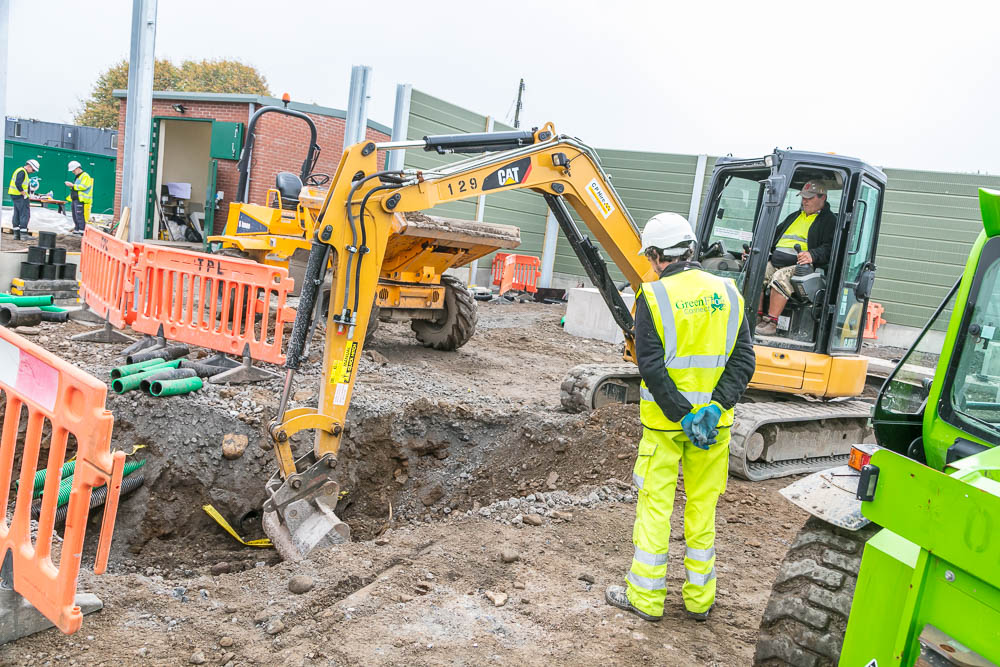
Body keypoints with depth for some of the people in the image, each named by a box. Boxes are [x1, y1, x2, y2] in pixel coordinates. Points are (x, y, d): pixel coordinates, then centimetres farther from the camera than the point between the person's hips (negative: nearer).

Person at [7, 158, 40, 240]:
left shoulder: (19, 170, 18)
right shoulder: (22, 172, -15)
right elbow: (18, 184, -26)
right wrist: (24, 194, -19)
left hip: (14, 195, 11)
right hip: (19, 196, -11)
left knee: (17, 214, 13)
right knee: (25, 214, -9)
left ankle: (16, 234, 17)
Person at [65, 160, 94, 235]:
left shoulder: (85, 176, -7)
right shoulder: (78, 177, 24)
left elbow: (83, 187, -19)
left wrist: (73, 185, -16)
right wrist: (71, 186, 13)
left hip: (81, 200, -10)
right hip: (75, 200, 10)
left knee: (80, 215, -14)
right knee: (75, 215, 10)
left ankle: (82, 230, -14)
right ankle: (77, 229, 15)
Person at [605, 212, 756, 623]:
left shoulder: (653, 297, -10)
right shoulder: (728, 293, 3)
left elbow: (652, 366, -17)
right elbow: (744, 361, -2)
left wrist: (682, 416, -14)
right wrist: (714, 408, -9)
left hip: (665, 421, -4)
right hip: (714, 419, 4)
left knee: (654, 504, 7)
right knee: (703, 506, 15)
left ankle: (645, 597, 17)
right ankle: (699, 598, 26)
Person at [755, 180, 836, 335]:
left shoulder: (829, 220, 8)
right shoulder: (794, 216, 31)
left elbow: (830, 247, -6)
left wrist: (812, 255, -27)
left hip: (800, 264, -7)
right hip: (775, 262, 7)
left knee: (780, 277, -36)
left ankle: (771, 321, -34)